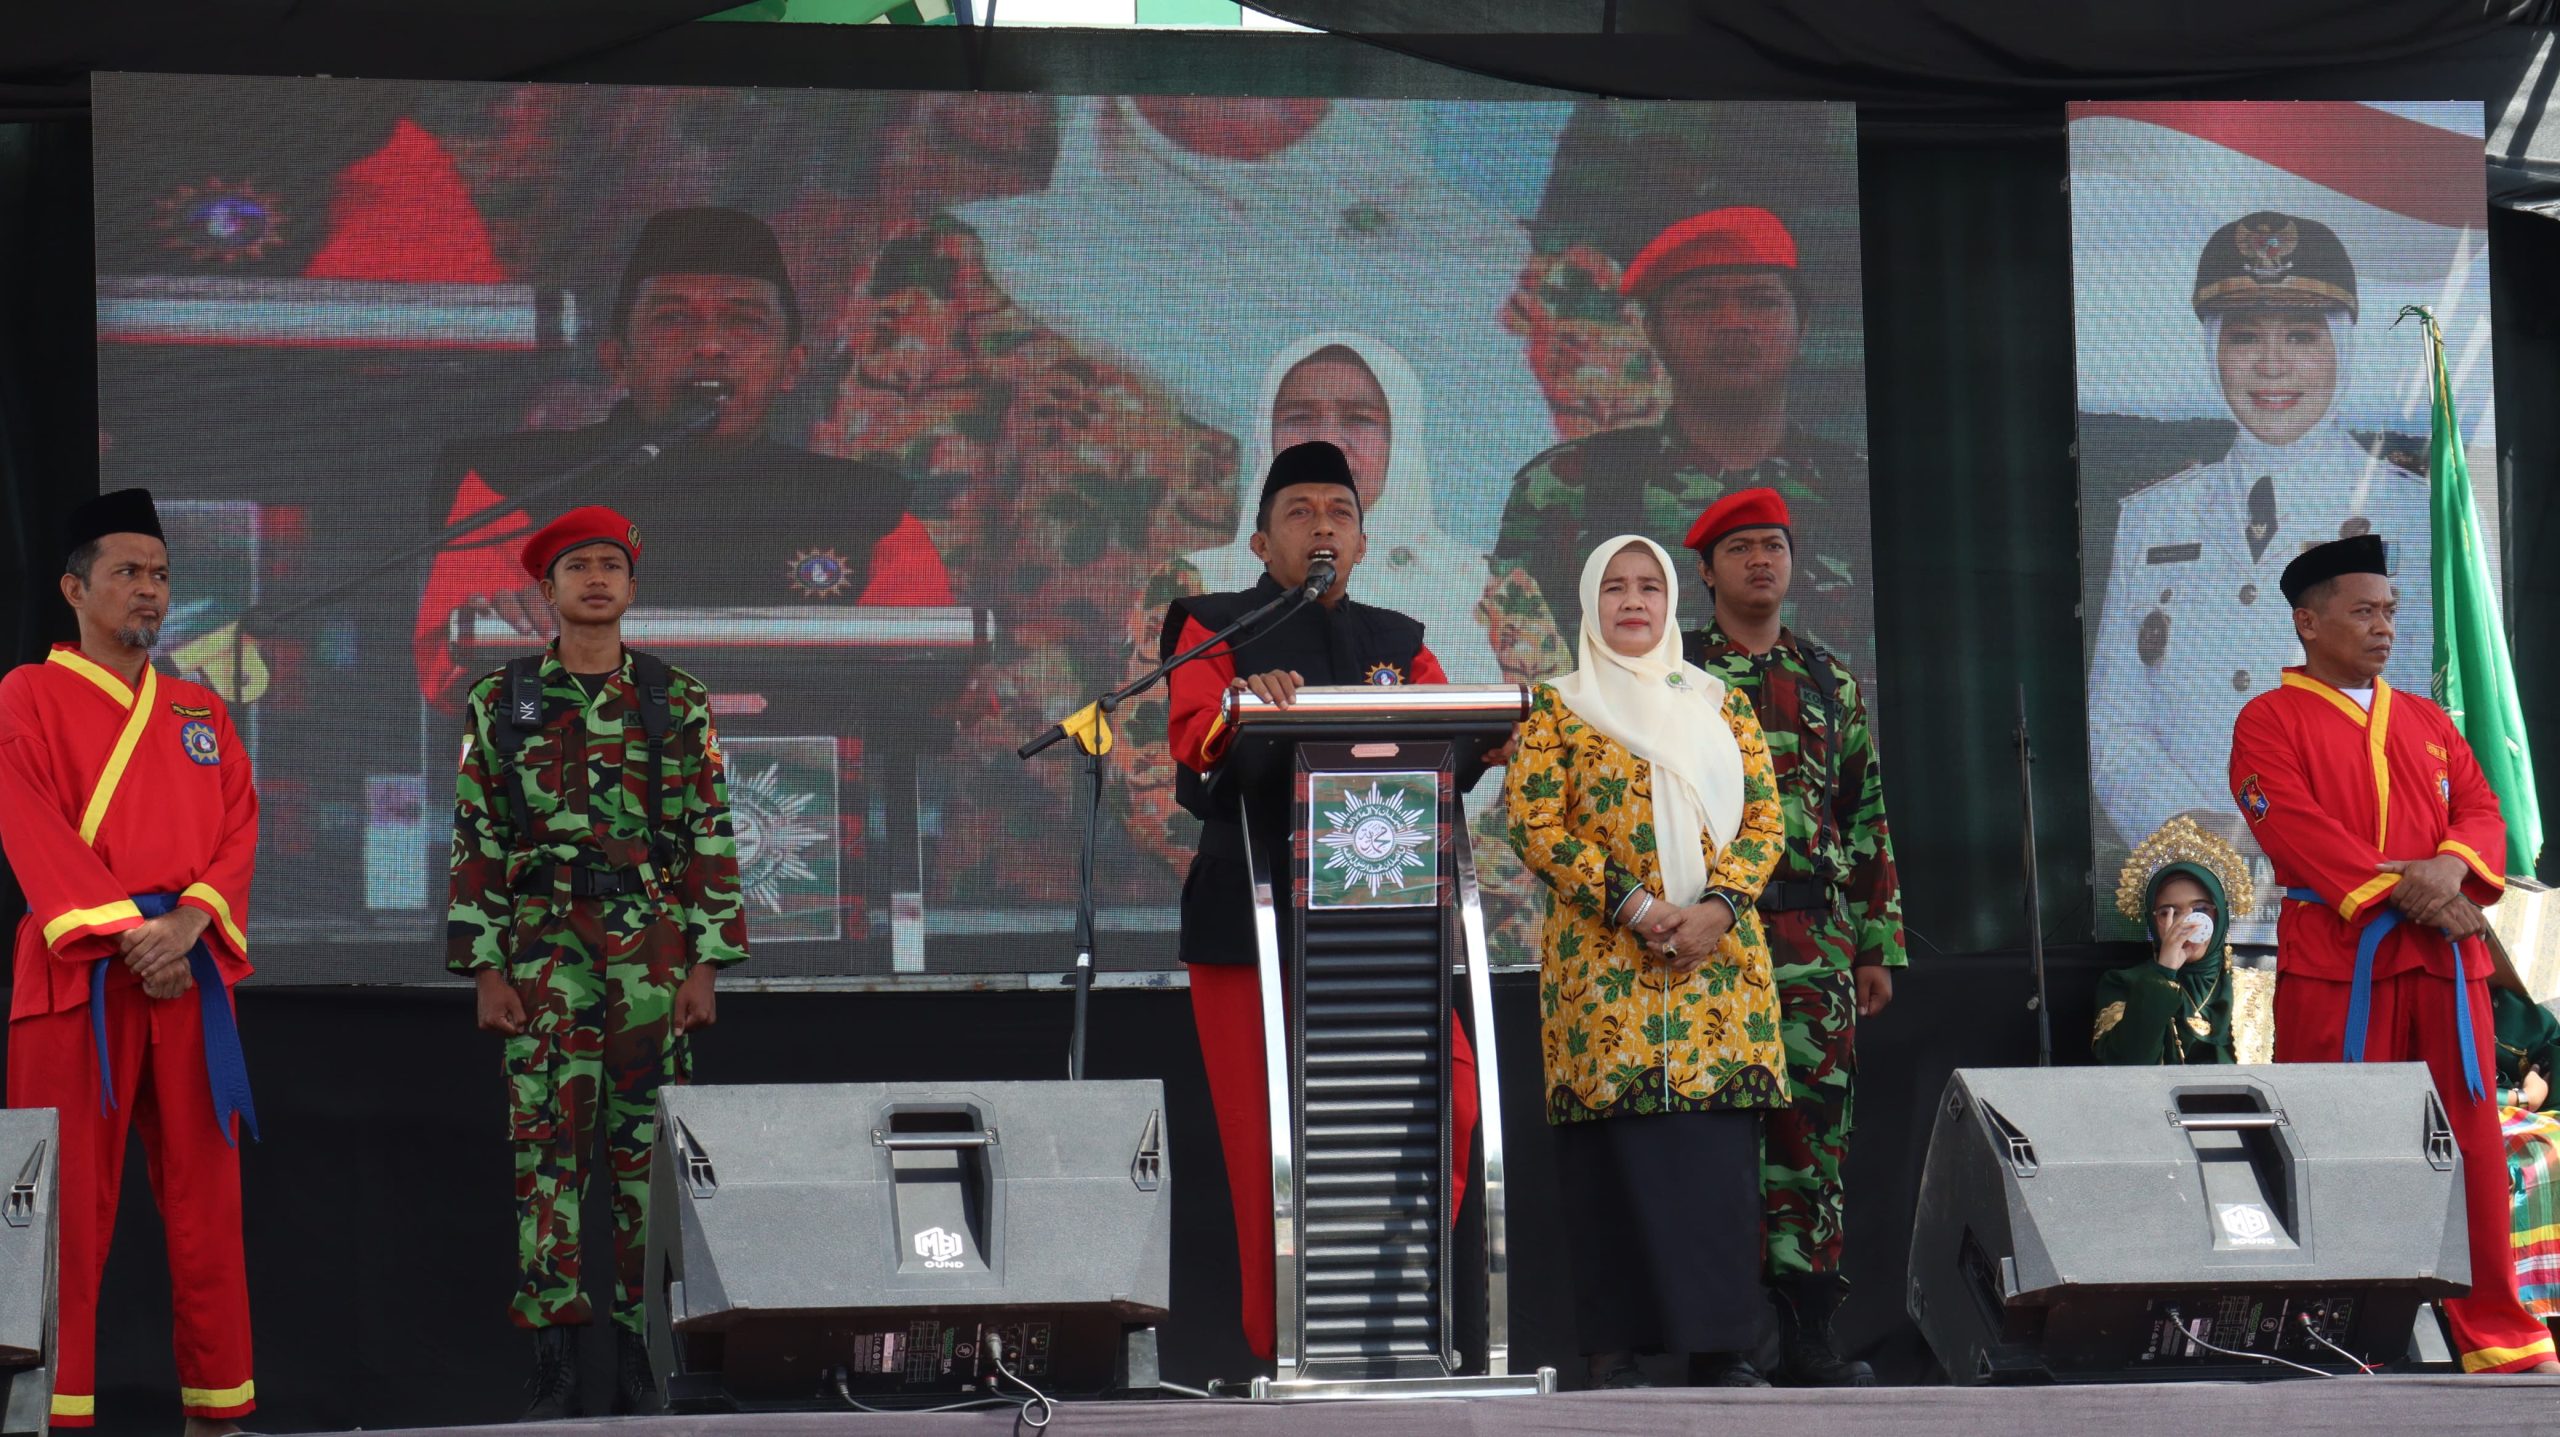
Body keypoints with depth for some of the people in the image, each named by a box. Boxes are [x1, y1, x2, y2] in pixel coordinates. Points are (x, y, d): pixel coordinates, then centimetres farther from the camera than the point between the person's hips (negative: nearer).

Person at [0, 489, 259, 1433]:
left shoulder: (200, 713, 18)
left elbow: (239, 828, 8)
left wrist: (188, 921, -11)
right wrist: (129, 934, -17)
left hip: (190, 978, 5)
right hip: (76, 977, -5)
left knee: (206, 1203, 4)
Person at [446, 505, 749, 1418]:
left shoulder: (679, 703, 7)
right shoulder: (500, 703, 7)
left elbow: (712, 839, 6)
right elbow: (476, 843, 5)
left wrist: (706, 965, -1)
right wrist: (485, 971, -1)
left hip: (654, 958, 0)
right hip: (544, 958, 0)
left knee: (647, 1153, 1)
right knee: (546, 1148, -4)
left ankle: (640, 1365, 6)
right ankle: (553, 1367, -2)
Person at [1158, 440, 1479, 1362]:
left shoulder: (1396, 642, 21)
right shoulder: (1215, 628, 9)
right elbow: (1192, 740, -9)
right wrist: (1244, 703, -31)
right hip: (1251, 922, -3)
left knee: (1447, 1105, -11)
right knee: (1271, 1141, -6)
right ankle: (1286, 1346, 1)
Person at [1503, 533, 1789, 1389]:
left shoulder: (1723, 706, 15)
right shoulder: (1559, 710, 6)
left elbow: (1763, 817, 8)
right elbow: (1534, 822, -4)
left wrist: (1718, 908, -10)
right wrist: (1631, 907, -14)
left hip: (1718, 958, 3)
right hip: (1603, 960, -3)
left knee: (1721, 1149, -2)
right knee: (1616, 1149, -6)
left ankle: (1723, 1346, 2)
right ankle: (1614, 1350, -2)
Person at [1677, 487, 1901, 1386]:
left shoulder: (1830, 683, 16)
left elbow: (1868, 821, 17)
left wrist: (1878, 944, 12)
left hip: (1815, 936, 3)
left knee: (1814, 1122, 0)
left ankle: (1809, 1337, 3)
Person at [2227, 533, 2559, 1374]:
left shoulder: (2427, 722, 20)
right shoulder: (2270, 722, 3)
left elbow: (2479, 808, 11)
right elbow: (2295, 829, -10)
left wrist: (2451, 866, -12)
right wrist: (2396, 888, -18)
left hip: (2445, 958, 5)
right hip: (2333, 962, -5)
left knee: (2469, 1144, 3)